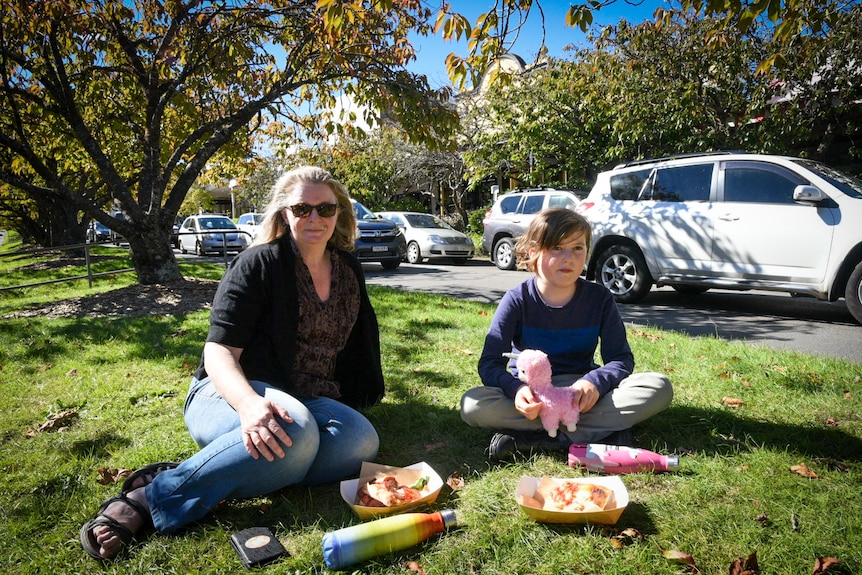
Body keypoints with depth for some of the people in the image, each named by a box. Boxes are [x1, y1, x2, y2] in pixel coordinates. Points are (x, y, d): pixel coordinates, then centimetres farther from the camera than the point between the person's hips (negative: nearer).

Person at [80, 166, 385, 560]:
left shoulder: (349, 270, 9)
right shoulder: (260, 263, -7)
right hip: (232, 393, -5)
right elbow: (219, 351, -15)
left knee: (362, 439, -28)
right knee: (293, 433, -39)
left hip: (308, 402, 5)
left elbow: (360, 346, 23)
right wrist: (249, 403, -33)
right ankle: (152, 498, -28)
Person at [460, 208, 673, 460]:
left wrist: (595, 382, -27)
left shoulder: (600, 299, -3)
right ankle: (600, 429, -26)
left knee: (659, 387, -22)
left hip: (582, 390, 2)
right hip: (530, 395, -2)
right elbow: (490, 363, -13)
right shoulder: (518, 300, -9)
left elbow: (621, 358, -4)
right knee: (472, 405, -31)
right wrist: (516, 389, -36)